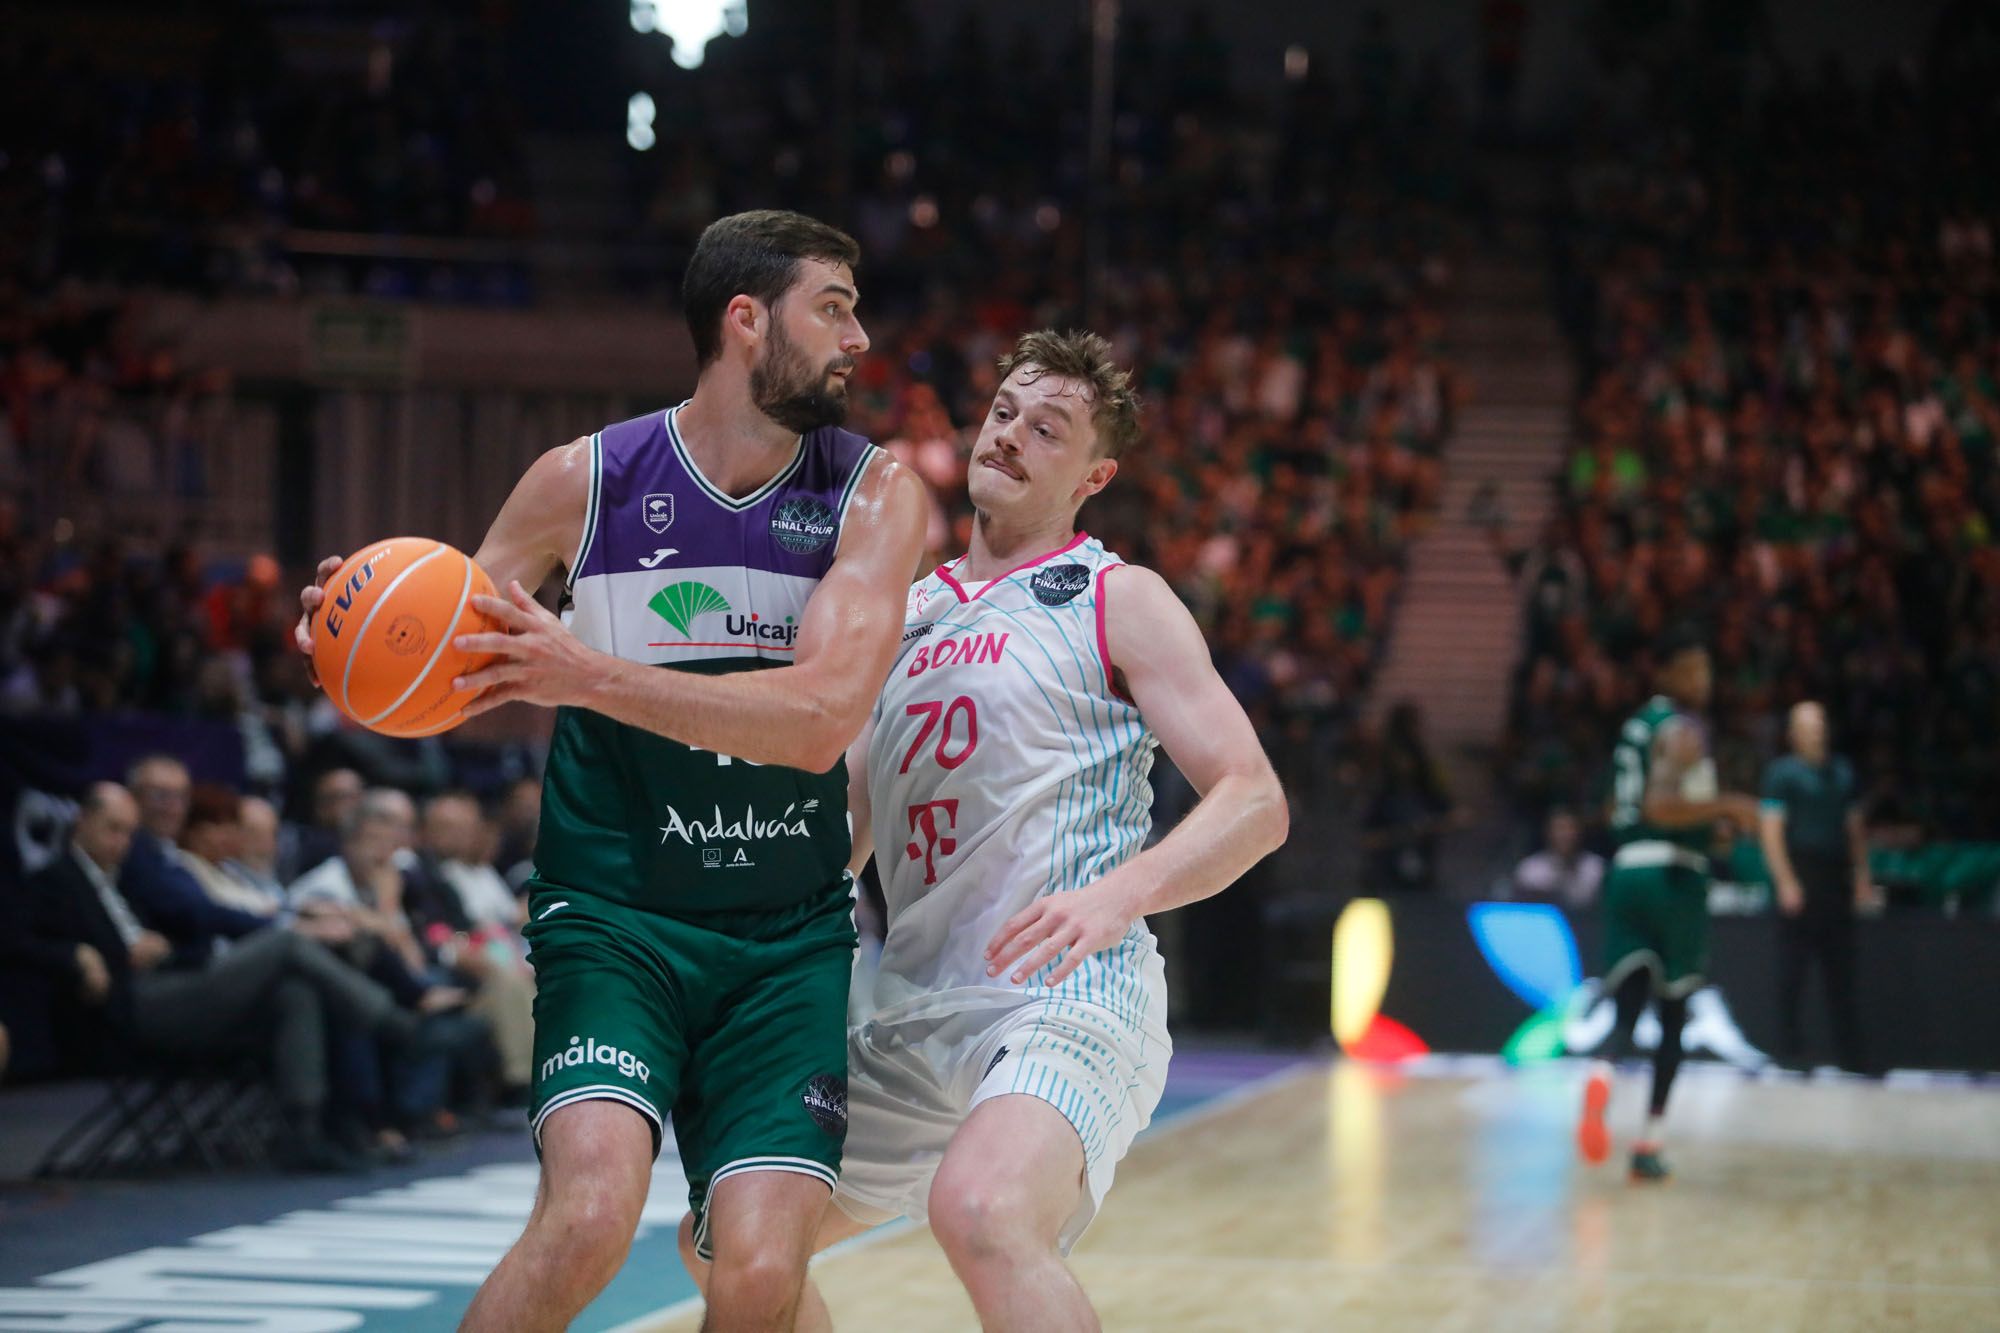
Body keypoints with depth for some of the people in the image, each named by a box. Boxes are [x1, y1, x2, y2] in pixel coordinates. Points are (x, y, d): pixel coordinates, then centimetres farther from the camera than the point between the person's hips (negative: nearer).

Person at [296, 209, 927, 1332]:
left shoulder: (875, 493, -4)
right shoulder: (585, 481, -3)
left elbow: (820, 719, -18)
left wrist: (589, 676, -27)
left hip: (791, 934, 1)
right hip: (614, 914, -1)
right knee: (591, 1214, -24)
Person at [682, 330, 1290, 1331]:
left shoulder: (1119, 602, 2)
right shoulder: (904, 616, 19)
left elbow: (1255, 803, -6)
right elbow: (838, 837, 26)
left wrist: (1123, 891, -23)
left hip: (1065, 998, -7)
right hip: (915, 1015, 7)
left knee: (981, 1212, -36)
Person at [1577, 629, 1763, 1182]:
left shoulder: (1637, 725, 18)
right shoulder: (1684, 731, -10)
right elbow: (1659, 807, -23)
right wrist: (1725, 805, -14)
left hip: (1626, 870, 6)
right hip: (1674, 875, -6)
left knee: (1627, 1008, 0)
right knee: (1672, 1014, 7)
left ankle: (1600, 1076, -34)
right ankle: (1650, 1144, 8)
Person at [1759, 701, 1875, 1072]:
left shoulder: (1842, 771, 14)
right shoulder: (1783, 772, -3)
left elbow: (1854, 827, 19)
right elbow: (1771, 829, -9)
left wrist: (1862, 877, 12)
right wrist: (1785, 881, -16)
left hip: (1836, 877, 5)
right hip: (1800, 875, -5)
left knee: (1840, 966, 7)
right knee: (1793, 963, -3)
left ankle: (1850, 1051, 10)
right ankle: (1789, 1044, 3)